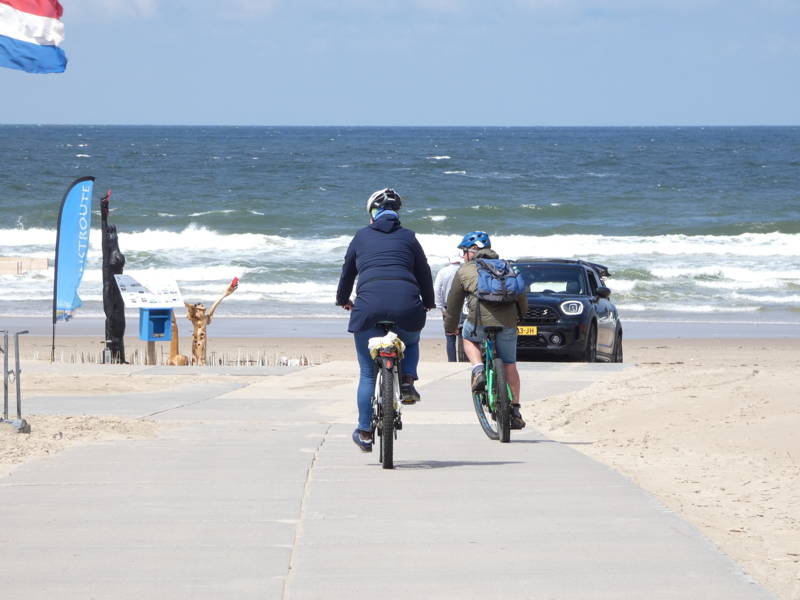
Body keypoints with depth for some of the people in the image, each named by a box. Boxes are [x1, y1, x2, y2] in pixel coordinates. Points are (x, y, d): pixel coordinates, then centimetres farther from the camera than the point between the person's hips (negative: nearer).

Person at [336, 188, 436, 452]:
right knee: (411, 342, 34)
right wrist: (428, 303, 38)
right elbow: (424, 273, 21)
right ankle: (407, 382, 6)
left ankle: (365, 433, 12)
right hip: (406, 304, 0)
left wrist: (343, 299, 44)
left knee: (368, 373, 12)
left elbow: (347, 272, 25)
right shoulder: (408, 237, 17)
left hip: (369, 304, 0)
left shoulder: (362, 236, 17)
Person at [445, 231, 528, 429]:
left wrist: (450, 326, 37)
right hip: (507, 320, 3)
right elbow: (521, 294, 27)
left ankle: (478, 370, 6)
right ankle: (515, 411, 14)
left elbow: (454, 302, 22)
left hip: (481, 317, -3)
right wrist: (520, 314, 44)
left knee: (468, 338, 31)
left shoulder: (464, 271, 17)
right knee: (509, 366, 14)